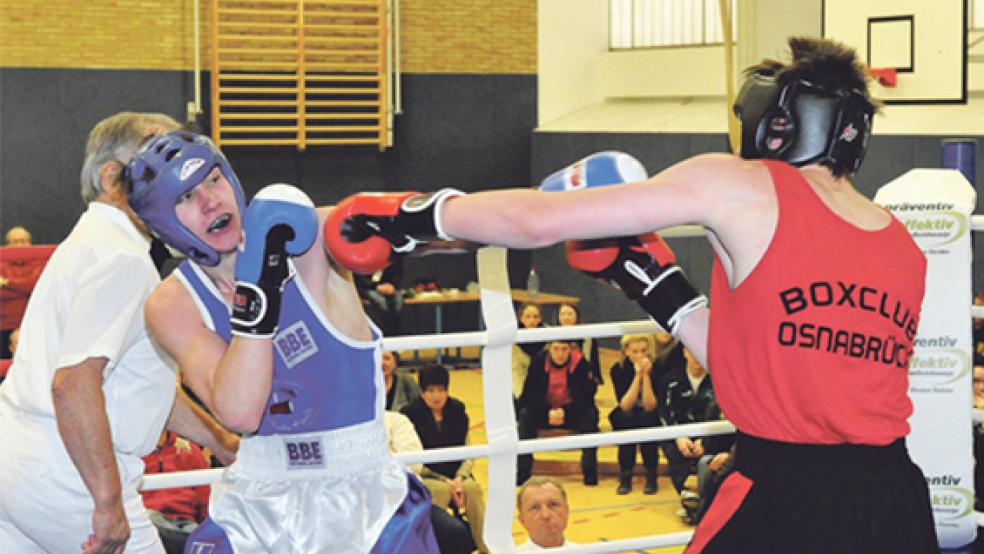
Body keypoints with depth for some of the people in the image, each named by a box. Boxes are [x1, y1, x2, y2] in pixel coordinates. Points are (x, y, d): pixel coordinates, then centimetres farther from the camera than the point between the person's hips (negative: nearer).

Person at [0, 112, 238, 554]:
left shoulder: (91, 243, 21)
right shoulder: (122, 259, -14)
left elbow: (142, 384, 25)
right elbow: (73, 382, -26)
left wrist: (224, 444, 26)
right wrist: (109, 503, -24)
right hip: (66, 477, -10)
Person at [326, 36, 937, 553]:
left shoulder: (740, 187, -4)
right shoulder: (907, 250, 12)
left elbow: (538, 221, -5)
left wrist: (408, 215, 8)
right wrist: (654, 282, 20)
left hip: (782, 500, -6)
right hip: (897, 502, 6)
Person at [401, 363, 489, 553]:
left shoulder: (457, 411, 7)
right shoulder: (411, 414, -4)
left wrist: (459, 478, -15)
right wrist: (446, 482, -17)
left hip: (456, 475, 3)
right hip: (425, 477, -3)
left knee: (472, 487, -28)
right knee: (441, 490, -34)